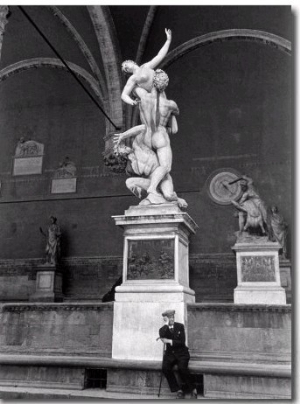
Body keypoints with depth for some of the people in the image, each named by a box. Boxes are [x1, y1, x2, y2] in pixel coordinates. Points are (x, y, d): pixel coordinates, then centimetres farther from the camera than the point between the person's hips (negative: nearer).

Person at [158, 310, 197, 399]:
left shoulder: (180, 326, 1)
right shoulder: (162, 329, 4)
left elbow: (182, 342, -7)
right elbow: (162, 338, -21)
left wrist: (170, 341, -14)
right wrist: (166, 324, -18)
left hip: (181, 353, -2)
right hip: (170, 354, 2)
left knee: (182, 368, -31)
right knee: (165, 368, -28)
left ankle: (193, 389, -10)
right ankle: (178, 390, -15)